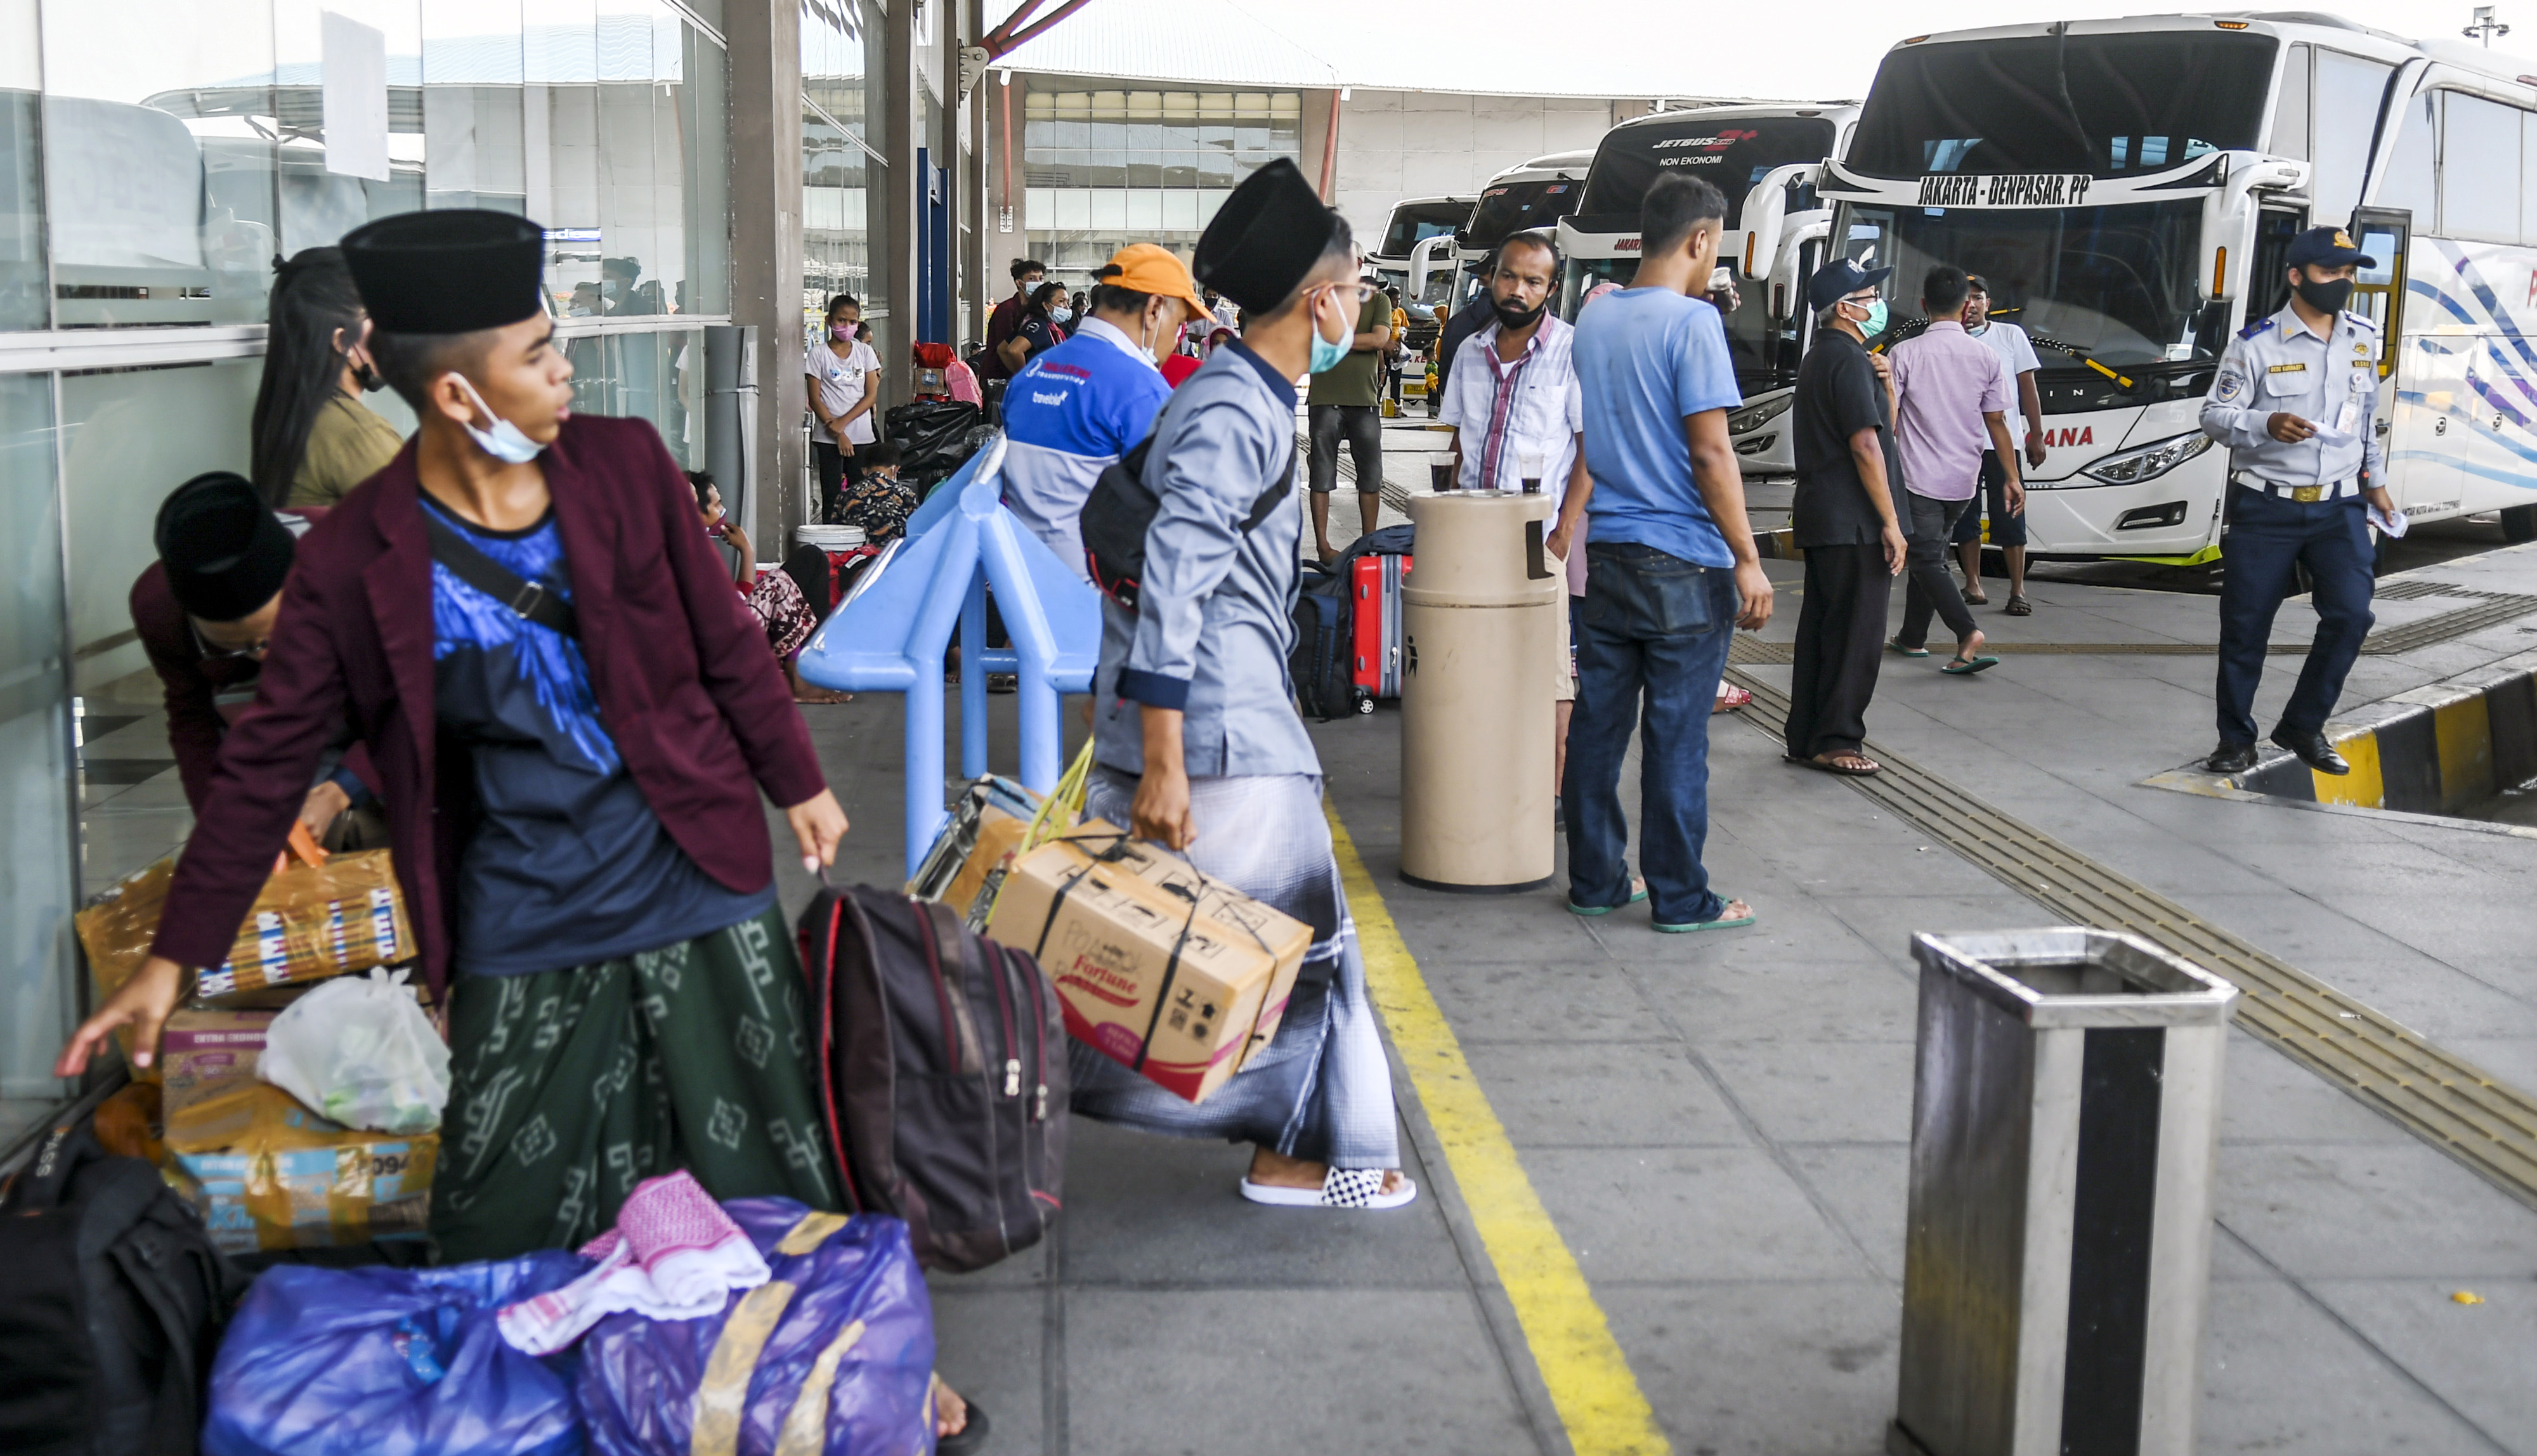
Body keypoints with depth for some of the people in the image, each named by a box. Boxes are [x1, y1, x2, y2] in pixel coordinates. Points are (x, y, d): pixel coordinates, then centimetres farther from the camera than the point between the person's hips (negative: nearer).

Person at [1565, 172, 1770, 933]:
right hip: (1683, 564, -7)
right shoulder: (1692, 321, -13)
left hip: (1607, 554, 7)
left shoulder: (1592, 319, 9)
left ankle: (1595, 881, 18)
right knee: (1677, 735, 0)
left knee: (1598, 723, 10)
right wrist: (1748, 560, -12)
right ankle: (1681, 899, 7)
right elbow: (1710, 453, -16)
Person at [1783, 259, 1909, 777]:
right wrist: (1891, 523, -18)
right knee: (1857, 632, -5)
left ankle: (1805, 737, 16)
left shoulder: (1820, 358, 18)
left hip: (1820, 515, 10)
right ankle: (1836, 740, -2)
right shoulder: (1849, 360, -13)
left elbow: (1884, 429, 23)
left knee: (1820, 628, 12)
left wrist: (1886, 386, 4)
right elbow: (1866, 447, -19)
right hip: (1852, 520, -10)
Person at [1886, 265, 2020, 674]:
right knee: (1930, 553, 19)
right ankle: (1912, 637, 28)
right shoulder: (1986, 358, -1)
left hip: (1919, 476, -5)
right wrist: (2012, 478, 8)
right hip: (1963, 479, 5)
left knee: (1928, 560, -3)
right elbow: (1996, 423, 1)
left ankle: (1968, 633, -21)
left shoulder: (1907, 353, -10)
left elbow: (1887, 420, -8)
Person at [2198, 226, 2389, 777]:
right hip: (2266, 507, -3)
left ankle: (2303, 726, 8)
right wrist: (2268, 424, -25)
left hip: (2339, 507, 3)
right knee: (2245, 627, 2)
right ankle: (2236, 739, 18)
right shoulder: (2256, 344, -7)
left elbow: (2368, 417, 21)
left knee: (2351, 614, -10)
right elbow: (2215, 417, -8)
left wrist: (2374, 480, 22)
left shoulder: (2363, 338, 9)